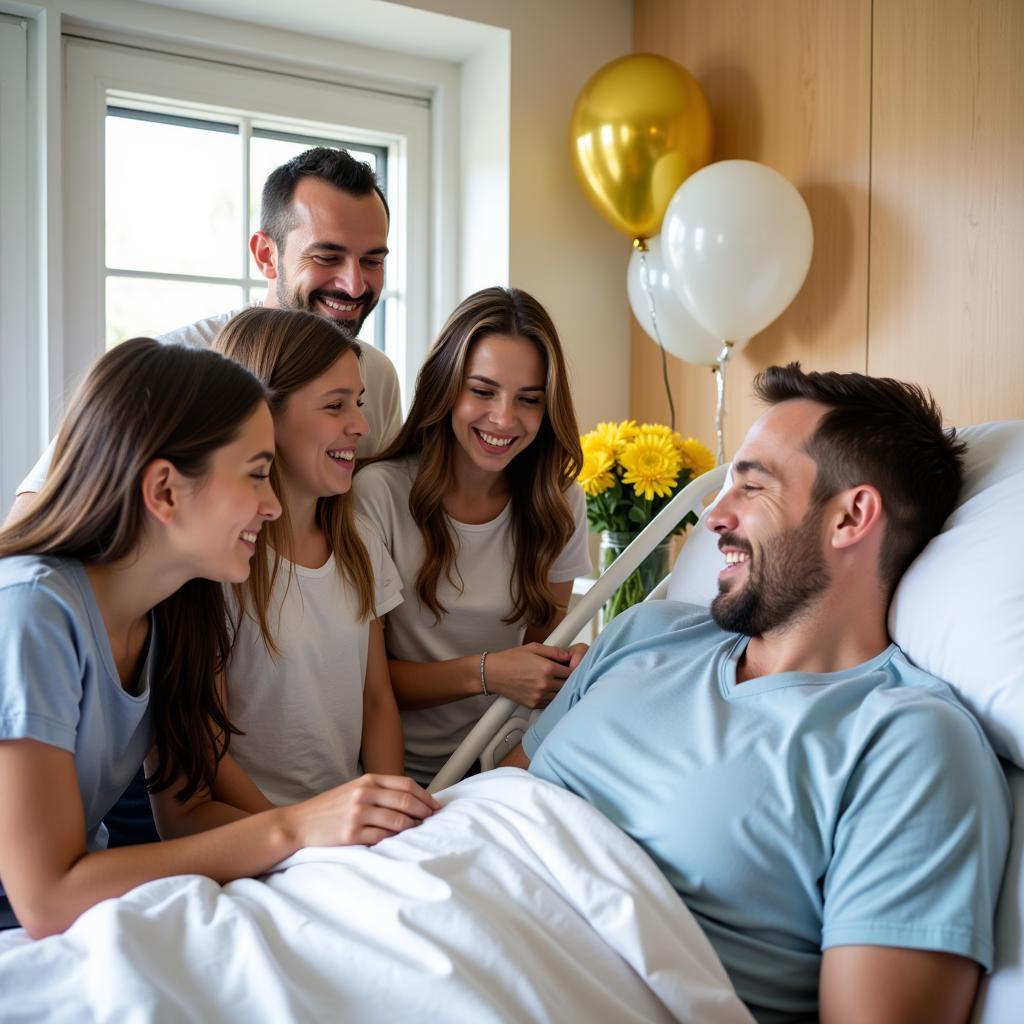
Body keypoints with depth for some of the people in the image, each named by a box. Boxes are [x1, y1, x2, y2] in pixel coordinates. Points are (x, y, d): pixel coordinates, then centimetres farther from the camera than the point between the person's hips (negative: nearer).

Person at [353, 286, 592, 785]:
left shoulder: (561, 505, 1)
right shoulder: (378, 493, -12)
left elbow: (543, 640, 11)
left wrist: (568, 665, -12)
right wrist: (485, 673, -22)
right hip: (408, 775, -5)